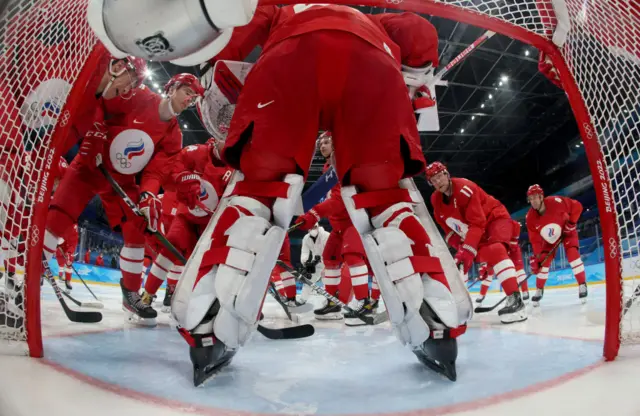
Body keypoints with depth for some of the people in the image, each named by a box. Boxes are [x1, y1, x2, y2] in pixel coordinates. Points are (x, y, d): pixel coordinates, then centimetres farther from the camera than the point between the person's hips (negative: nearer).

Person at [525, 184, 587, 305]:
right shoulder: (530, 217, -23)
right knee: (544, 261, -3)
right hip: (549, 239, 3)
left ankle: (582, 285, -9)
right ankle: (539, 291, 12)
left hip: (567, 231, -3)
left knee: (573, 254, -23)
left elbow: (577, 206, -18)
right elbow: (535, 240, -17)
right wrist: (536, 257, -23)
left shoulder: (555, 202, -32)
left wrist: (571, 222, -24)